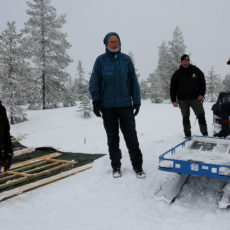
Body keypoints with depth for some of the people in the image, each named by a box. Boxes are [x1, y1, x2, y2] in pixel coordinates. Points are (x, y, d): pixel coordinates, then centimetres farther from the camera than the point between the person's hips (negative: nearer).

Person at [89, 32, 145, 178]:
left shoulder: (126, 60, 6)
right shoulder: (100, 61, 4)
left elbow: (134, 82, 8)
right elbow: (94, 83, 3)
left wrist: (137, 101, 4)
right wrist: (96, 101, -6)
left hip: (125, 105, 0)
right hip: (107, 106, 0)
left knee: (131, 136, 0)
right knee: (112, 138, 8)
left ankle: (138, 166, 10)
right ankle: (116, 166, 19)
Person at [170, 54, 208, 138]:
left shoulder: (196, 70, 3)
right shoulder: (177, 74, 3)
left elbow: (202, 82, 6)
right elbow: (173, 88, 3)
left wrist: (201, 94, -6)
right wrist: (174, 100, -4)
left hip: (196, 98, 0)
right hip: (183, 100, 0)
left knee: (201, 116, -1)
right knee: (185, 117, 6)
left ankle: (205, 133, 9)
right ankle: (187, 135, 15)